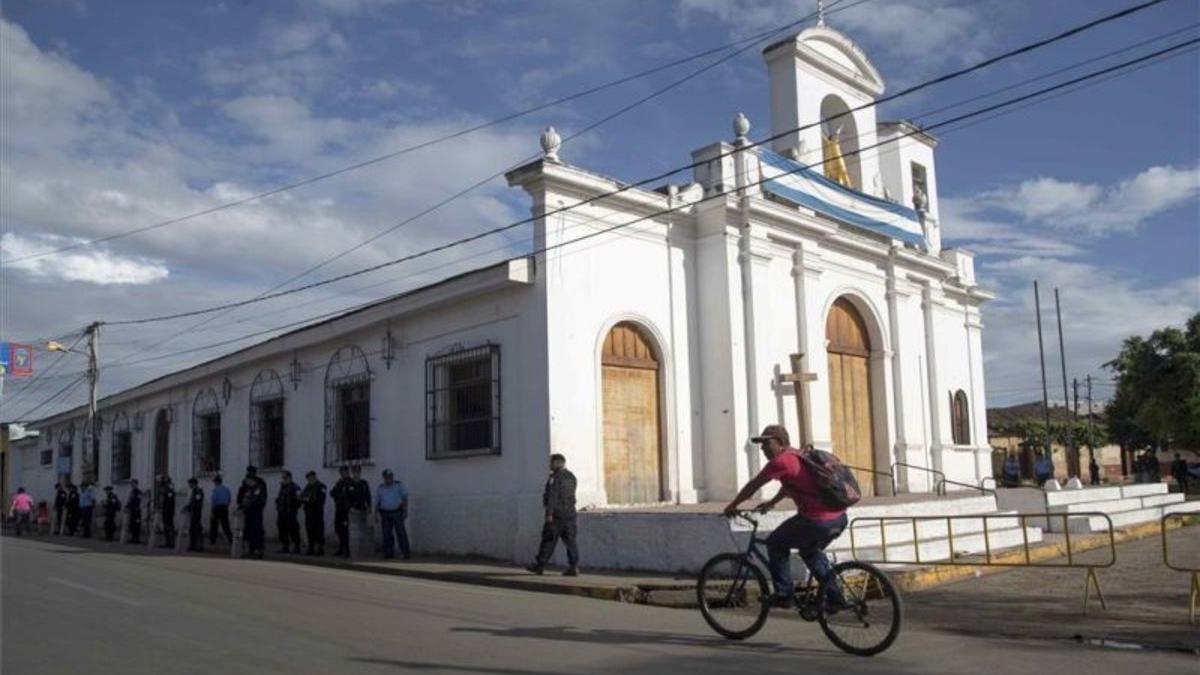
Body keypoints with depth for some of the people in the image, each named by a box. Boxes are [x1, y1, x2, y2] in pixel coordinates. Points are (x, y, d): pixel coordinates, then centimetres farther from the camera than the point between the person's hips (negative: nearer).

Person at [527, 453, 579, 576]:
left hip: (556, 515, -7)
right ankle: (573, 567, -3)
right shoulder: (571, 477, 13)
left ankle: (539, 566, 9)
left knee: (548, 540, 1)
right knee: (570, 540, 3)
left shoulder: (555, 477, -11)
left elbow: (552, 496, -18)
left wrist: (549, 513, -18)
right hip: (570, 513, 7)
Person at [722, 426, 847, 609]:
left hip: (818, 521, -9)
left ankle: (784, 595, 12)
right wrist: (771, 502, 46)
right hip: (839, 518, 9)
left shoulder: (781, 461, -9)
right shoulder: (801, 456, 19)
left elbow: (753, 486, 0)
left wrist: (732, 506, 12)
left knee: (775, 544, 10)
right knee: (810, 551, 31)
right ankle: (835, 597, 28)